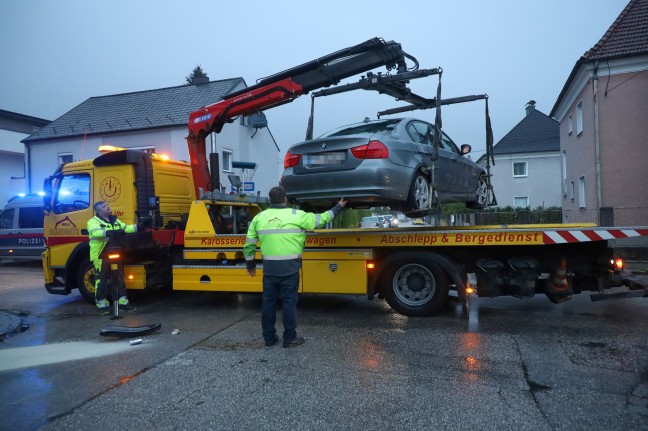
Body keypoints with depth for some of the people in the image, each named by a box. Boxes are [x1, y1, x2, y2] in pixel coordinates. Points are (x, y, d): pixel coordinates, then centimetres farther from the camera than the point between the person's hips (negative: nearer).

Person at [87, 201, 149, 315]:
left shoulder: (115, 220, 16)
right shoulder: (93, 221, -7)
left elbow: (126, 228, 15)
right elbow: (95, 232, -26)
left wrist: (139, 226, -2)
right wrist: (111, 232, -41)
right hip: (100, 256, -6)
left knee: (119, 278, 10)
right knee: (101, 280, 1)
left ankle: (123, 302, 18)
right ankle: (102, 304, 11)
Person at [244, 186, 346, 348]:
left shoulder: (259, 217, 5)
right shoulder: (296, 215, -4)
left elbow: (249, 244, 9)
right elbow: (321, 219, 4)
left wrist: (250, 263, 23)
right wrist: (338, 207, 19)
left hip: (269, 267, 3)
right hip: (289, 267, -3)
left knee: (268, 302, 12)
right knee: (289, 302, 5)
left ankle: (269, 337, 21)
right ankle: (290, 338, 13)